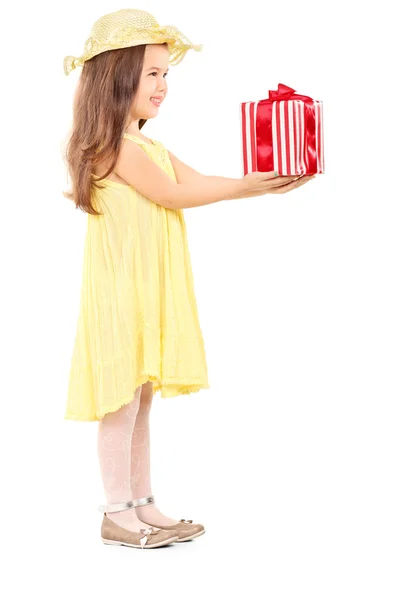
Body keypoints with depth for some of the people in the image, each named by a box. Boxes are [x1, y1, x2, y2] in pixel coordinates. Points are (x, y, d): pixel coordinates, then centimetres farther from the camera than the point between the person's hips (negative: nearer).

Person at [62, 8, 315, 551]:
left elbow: (198, 182, 9)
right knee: (123, 402, -2)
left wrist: (264, 182, -3)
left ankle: (143, 505, 21)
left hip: (152, 293, 9)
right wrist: (248, 187, -15)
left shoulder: (150, 148, 17)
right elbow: (174, 196, -15)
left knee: (140, 399, 13)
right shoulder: (113, 146, -13)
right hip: (123, 291, -9)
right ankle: (117, 513, 9)